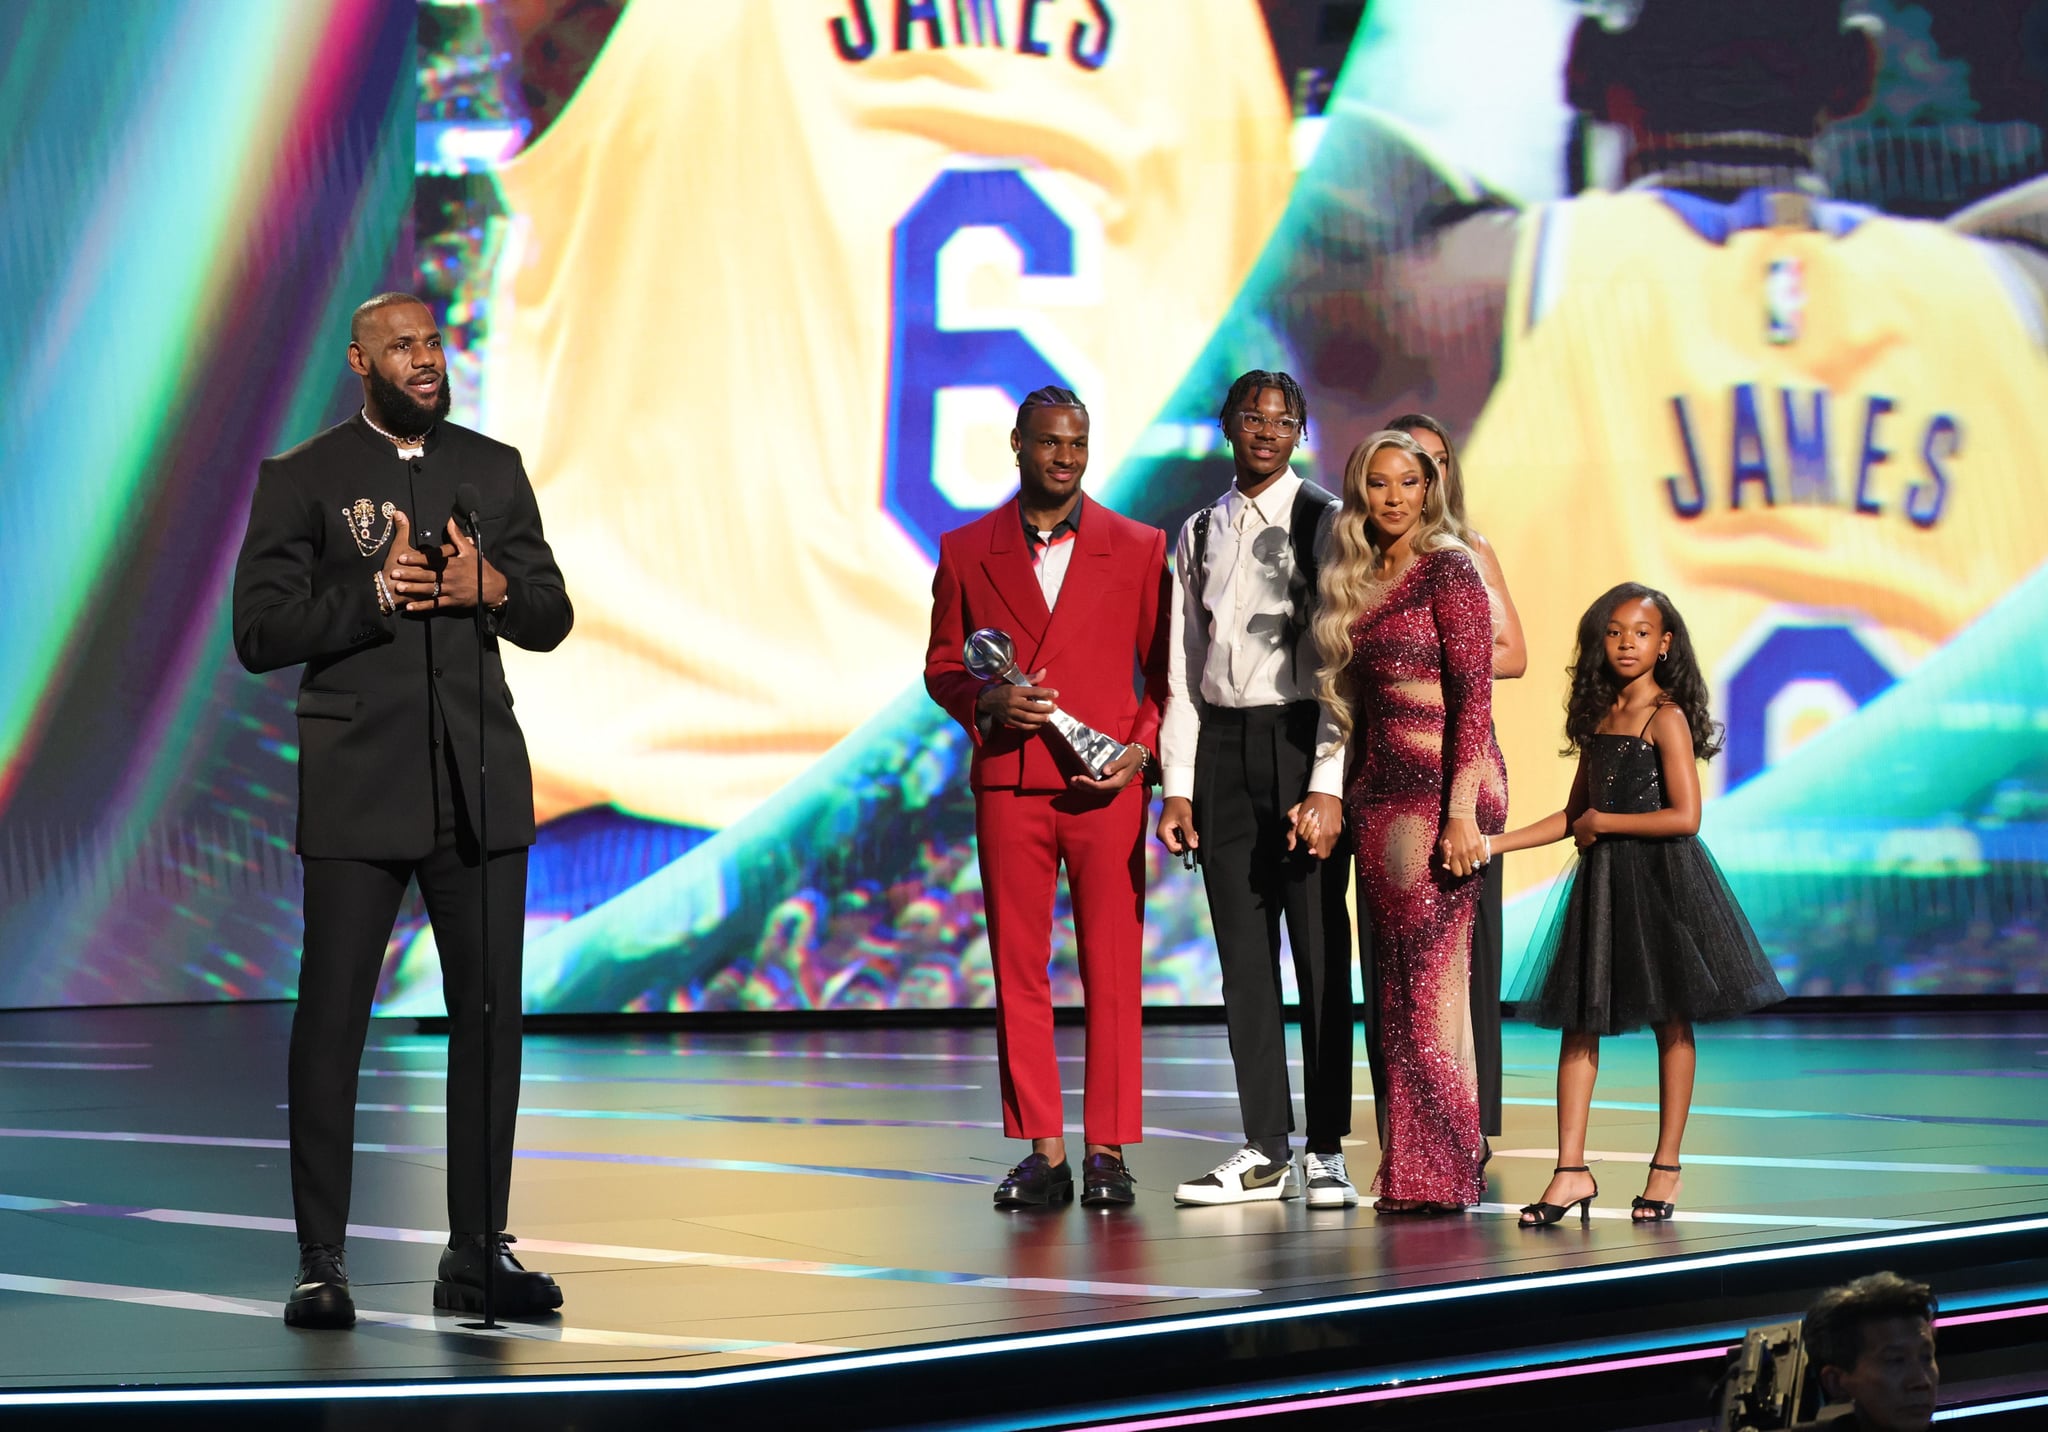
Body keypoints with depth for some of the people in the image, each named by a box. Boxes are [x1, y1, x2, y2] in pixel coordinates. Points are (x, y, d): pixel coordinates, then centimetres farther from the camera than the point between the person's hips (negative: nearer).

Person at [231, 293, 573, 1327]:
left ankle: (478, 1252, 15)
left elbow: (551, 618, 12)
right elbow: (260, 632, -5)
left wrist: (493, 589, -9)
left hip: (479, 781, 4)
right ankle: (320, 1260, 4)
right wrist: (374, 593, -16)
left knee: (490, 1014, 5)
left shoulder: (493, 468, 12)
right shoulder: (302, 479, 1)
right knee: (331, 1018, -4)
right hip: (358, 786, -4)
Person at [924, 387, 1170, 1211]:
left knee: (1112, 972, -2)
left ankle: (1108, 1153, 4)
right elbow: (942, 666, 12)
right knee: (1018, 972, 2)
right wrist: (989, 703, -8)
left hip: (1106, 789, -1)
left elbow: (1165, 667, 9)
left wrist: (1143, 747, -7)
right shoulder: (966, 551, 8)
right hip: (1008, 787, 1)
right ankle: (1042, 1155, 7)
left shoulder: (1137, 548, 6)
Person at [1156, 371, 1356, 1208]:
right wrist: (1176, 783, 5)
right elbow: (1183, 668, 14)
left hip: (1302, 739, -4)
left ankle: (1325, 1152, 4)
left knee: (1319, 947, -2)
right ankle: (1263, 1151, 11)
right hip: (1220, 744, 4)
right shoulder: (1199, 534, 14)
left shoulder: (1325, 523, -1)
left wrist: (1328, 784, -14)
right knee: (1243, 952, 6)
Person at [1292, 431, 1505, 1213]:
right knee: (1393, 980, 6)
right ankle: (1404, 1168, 10)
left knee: (1431, 977, -8)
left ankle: (1440, 1171, -4)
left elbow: (1474, 693, -12)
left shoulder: (1447, 568, -6)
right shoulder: (1360, 579, 16)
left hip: (1439, 789, -8)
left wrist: (1461, 811, -18)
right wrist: (1334, 795, 11)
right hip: (1381, 792, 8)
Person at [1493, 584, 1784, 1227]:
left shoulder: (1666, 717, -9)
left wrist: (1601, 823, -11)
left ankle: (1666, 1167, 11)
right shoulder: (1599, 717, 11)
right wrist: (1495, 843, 9)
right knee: (1578, 1020, 1)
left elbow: (1685, 816, -17)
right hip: (1602, 883, 7)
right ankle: (1571, 1169, 1)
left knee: (1671, 1022, 3)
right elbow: (1573, 815, 17)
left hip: (1661, 879, -7)